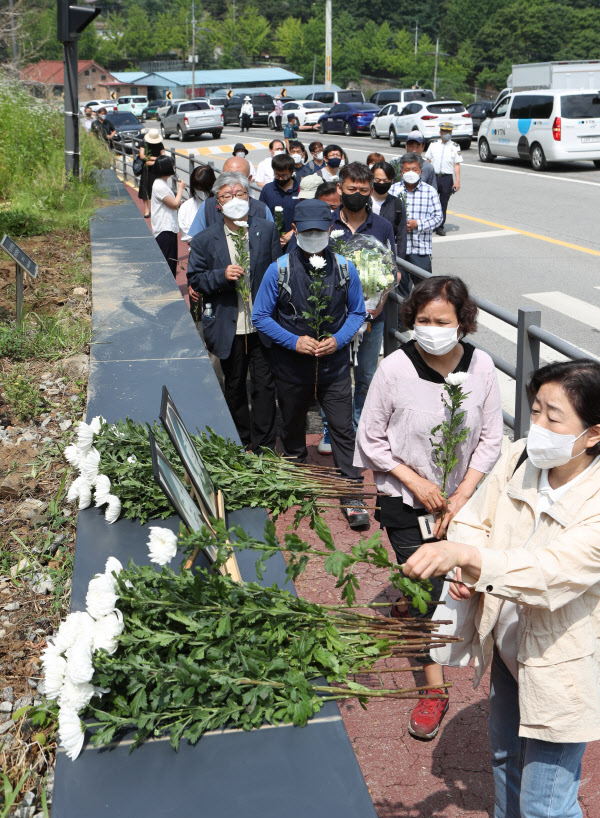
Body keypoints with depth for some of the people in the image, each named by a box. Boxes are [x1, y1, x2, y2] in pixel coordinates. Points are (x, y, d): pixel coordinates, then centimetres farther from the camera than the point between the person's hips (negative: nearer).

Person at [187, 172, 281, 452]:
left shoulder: (267, 230, 1)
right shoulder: (205, 240, -1)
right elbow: (195, 279, 0)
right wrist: (222, 276, -18)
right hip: (228, 326, 1)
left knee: (264, 385, 0)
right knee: (234, 387, 14)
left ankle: (263, 447, 9)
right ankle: (242, 444, 29)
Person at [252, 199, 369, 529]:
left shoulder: (345, 269, -3)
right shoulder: (279, 270, -8)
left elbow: (357, 312, 6)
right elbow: (261, 316, -3)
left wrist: (338, 340, -12)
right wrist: (294, 341, -15)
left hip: (334, 365, 0)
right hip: (291, 366, 0)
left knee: (343, 429, -2)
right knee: (292, 426, 17)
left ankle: (353, 497, 7)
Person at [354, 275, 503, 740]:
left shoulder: (481, 367, -12)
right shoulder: (395, 368, -19)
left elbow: (491, 440, -4)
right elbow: (371, 438, -9)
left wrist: (462, 495, -11)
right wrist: (416, 482, -15)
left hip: (458, 496, 3)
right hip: (404, 497, -3)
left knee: (433, 577, 19)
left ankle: (405, 608, 55)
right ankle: (435, 689, 10)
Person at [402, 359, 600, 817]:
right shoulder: (520, 458, -12)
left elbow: (552, 572, -39)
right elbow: (476, 520, -2)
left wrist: (464, 554, -48)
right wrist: (461, 572, -21)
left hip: (562, 667, -6)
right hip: (508, 645, 6)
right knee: (505, 757, 30)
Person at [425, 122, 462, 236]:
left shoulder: (455, 147, 7)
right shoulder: (433, 145, 11)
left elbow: (457, 165, 4)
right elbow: (428, 161, 13)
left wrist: (457, 181, -4)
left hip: (447, 177, -1)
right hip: (433, 176, 1)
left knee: (443, 203, 1)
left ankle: (440, 227, 9)